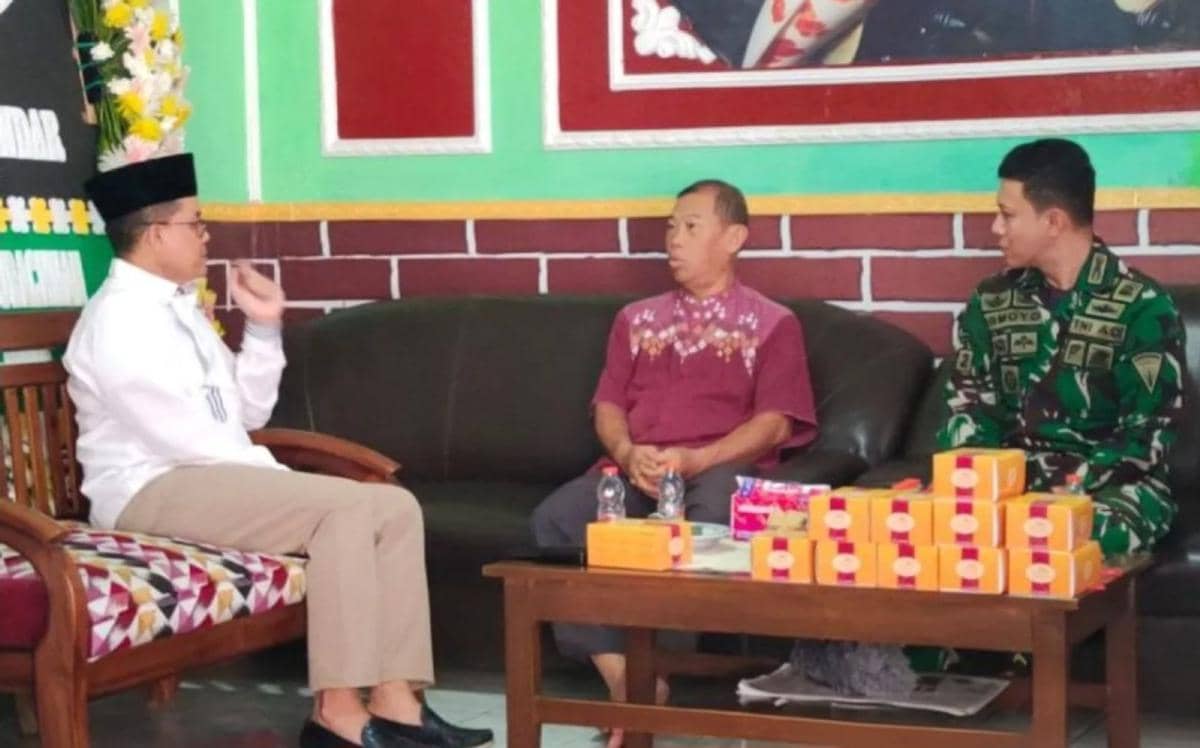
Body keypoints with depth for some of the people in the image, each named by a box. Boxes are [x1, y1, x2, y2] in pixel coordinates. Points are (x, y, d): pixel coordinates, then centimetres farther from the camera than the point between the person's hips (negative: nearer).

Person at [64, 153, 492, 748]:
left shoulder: (180, 308, 16)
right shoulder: (120, 318, -13)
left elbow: (249, 412, 17)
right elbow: (186, 439, -19)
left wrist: (264, 328, 5)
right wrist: (281, 478, -11)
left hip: (218, 480, 9)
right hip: (152, 492, -9)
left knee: (395, 506, -7)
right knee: (345, 507, -27)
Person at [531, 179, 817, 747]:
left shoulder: (773, 323, 11)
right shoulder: (636, 319, 25)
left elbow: (775, 422, 0)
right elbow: (608, 406, 17)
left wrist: (694, 460, -16)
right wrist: (628, 454, -7)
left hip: (722, 467, -4)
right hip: (634, 470, 4)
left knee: (711, 521, -41)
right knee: (554, 519, -28)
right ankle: (626, 679, -33)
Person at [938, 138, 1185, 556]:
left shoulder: (1143, 306, -6)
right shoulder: (991, 301, 9)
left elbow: (1145, 438, -10)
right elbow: (968, 409, 10)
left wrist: (1061, 492, -23)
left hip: (1110, 484, -4)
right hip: (1013, 480, 4)